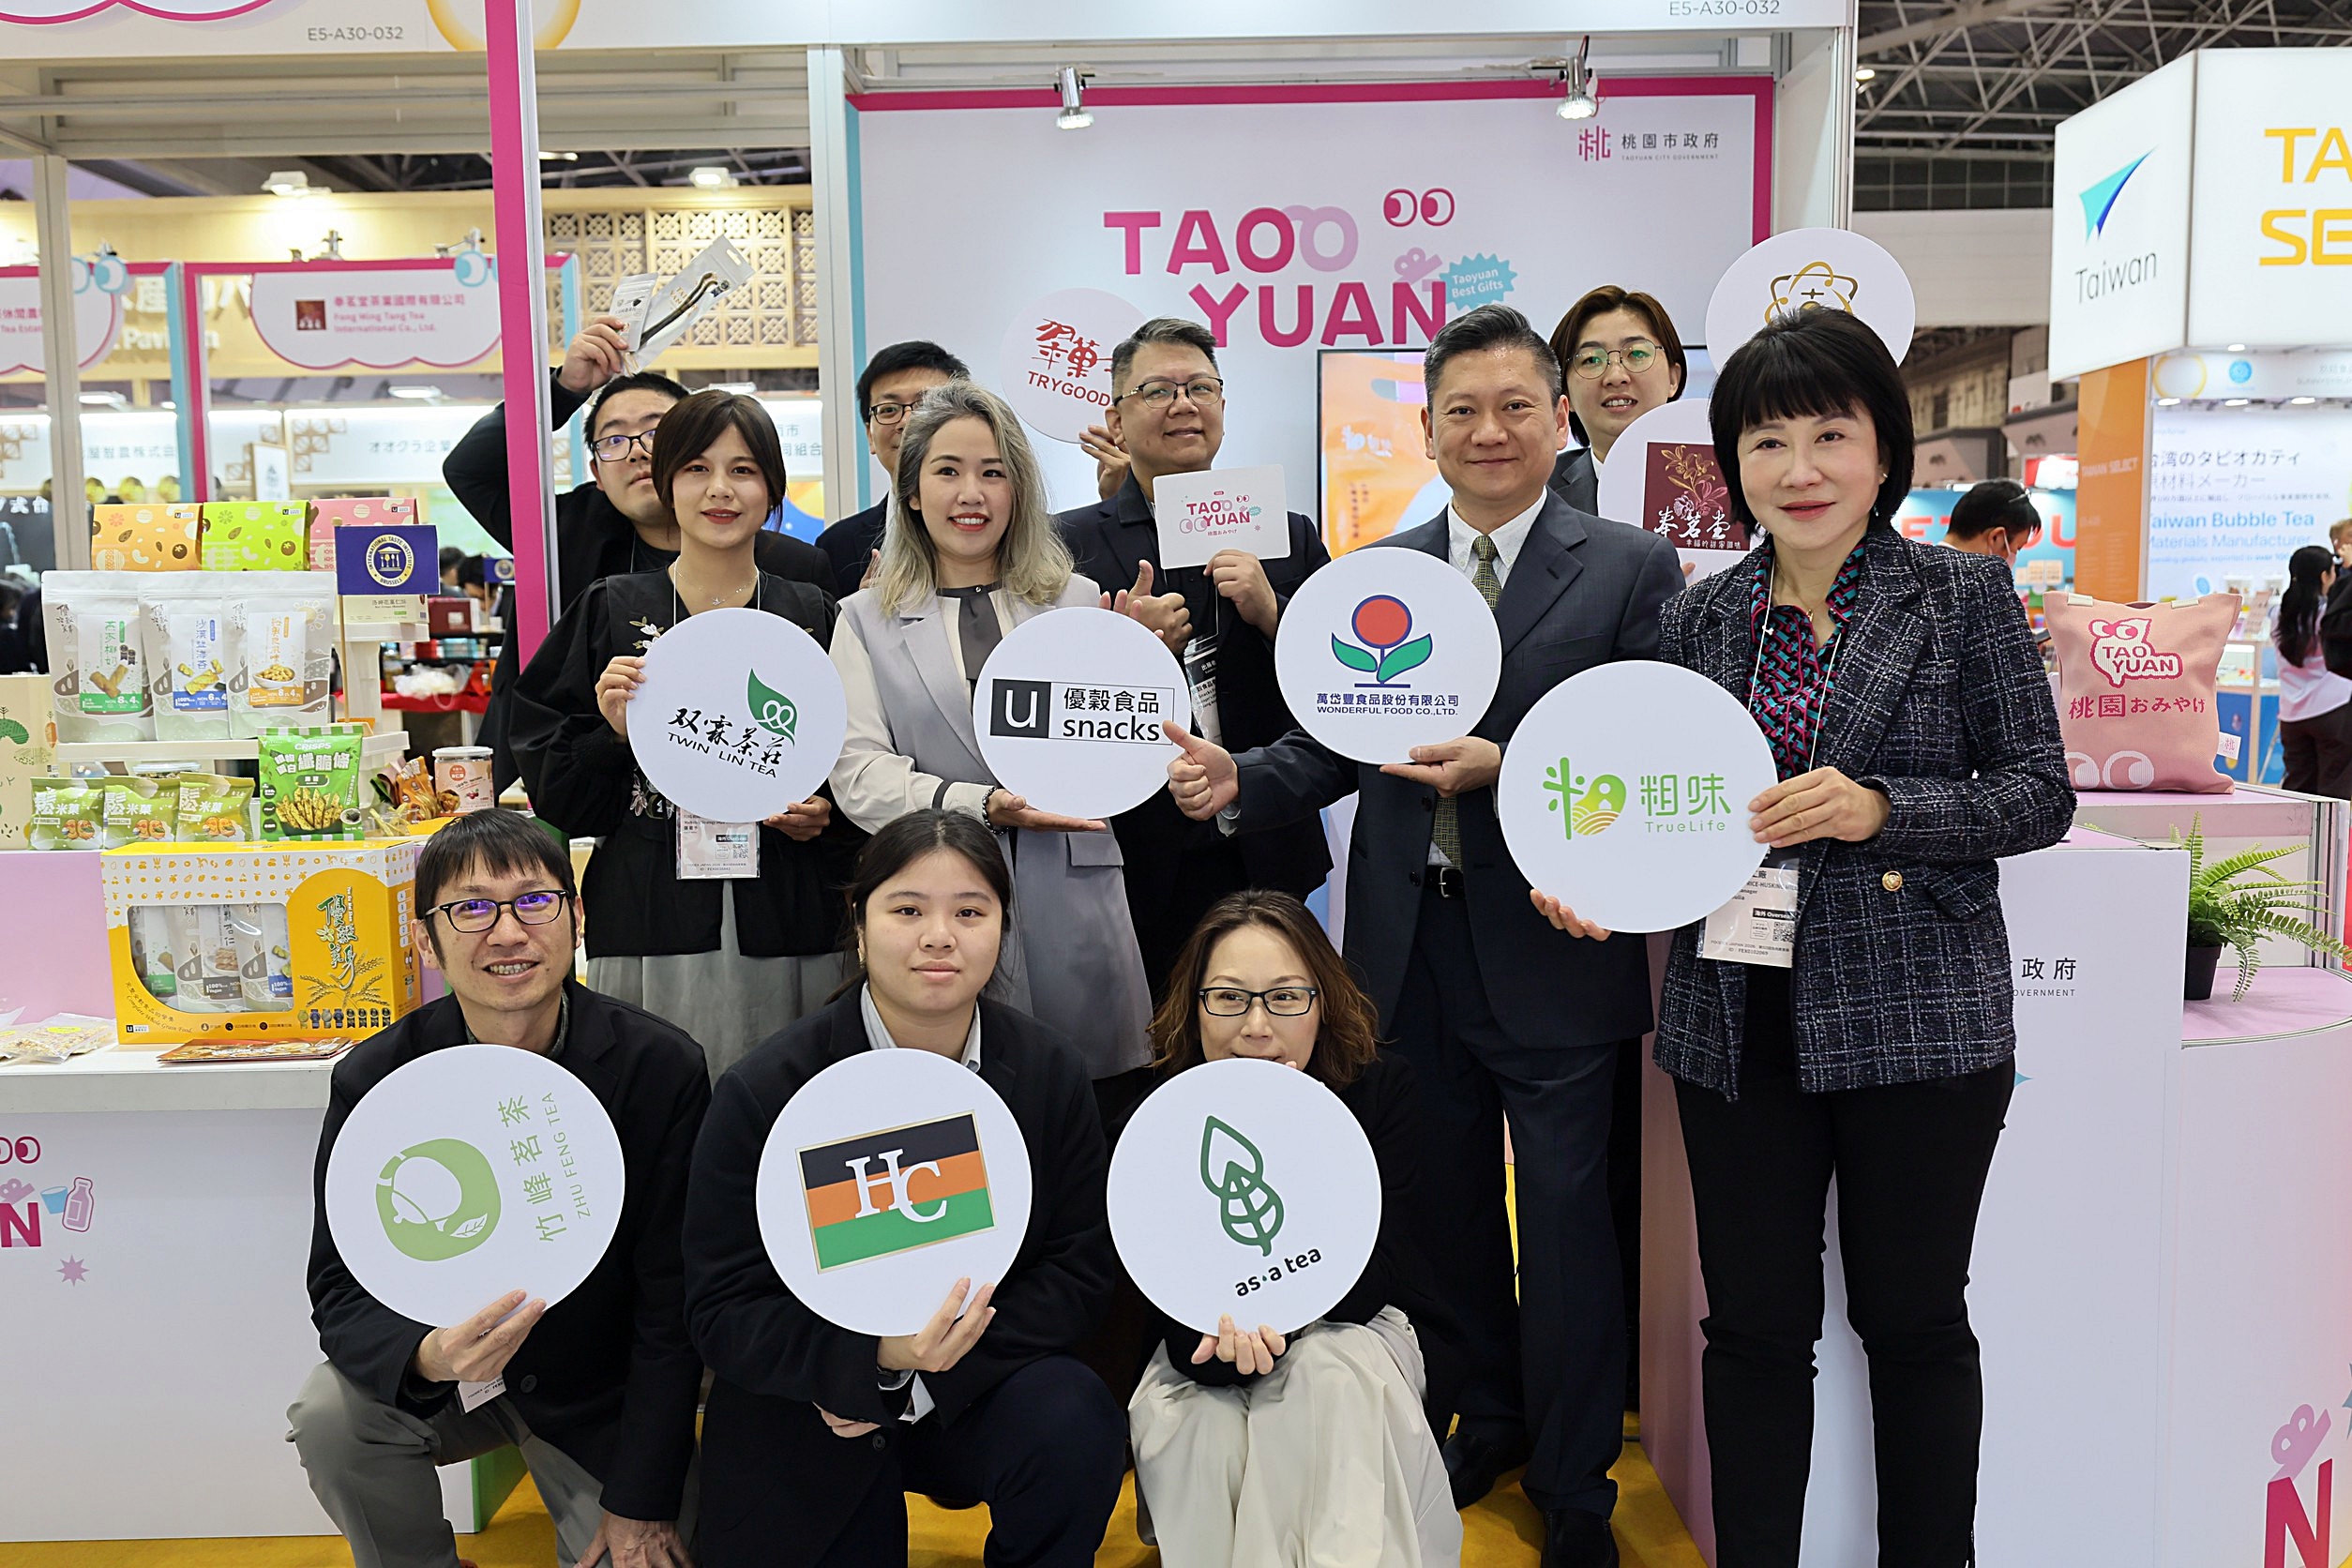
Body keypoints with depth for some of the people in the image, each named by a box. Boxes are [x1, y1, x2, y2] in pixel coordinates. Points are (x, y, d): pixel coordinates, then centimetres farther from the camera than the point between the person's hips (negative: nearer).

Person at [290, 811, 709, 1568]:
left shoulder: (661, 1069, -19)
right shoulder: (371, 1082, -14)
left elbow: (672, 1301, -14)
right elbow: (342, 1290, -13)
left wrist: (640, 1502, -12)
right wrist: (427, 1356, -37)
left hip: (603, 1397, -1)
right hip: (446, 1370, 1)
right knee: (331, 1413, -25)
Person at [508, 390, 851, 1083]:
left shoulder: (813, 615, 9)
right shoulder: (611, 610, 7)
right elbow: (552, 789, 6)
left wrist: (826, 815, -3)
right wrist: (611, 733, -12)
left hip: (785, 921, 1)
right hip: (652, 921, -1)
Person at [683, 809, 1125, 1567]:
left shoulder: (1052, 1073, -7)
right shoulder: (762, 1092, -14)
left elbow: (1081, 1270, -3)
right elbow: (722, 1313, -13)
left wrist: (932, 1374, -16)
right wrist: (876, 1357, -31)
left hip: (983, 1388, 1)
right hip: (807, 1419, 0)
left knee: (1077, 1422, -26)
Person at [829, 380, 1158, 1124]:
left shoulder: (1079, 602, 12)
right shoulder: (867, 618, 10)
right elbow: (859, 773, 0)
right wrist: (982, 806, -13)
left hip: (1073, 902, 1)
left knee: (1102, 1128, 2)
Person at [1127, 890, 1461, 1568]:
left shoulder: (1383, 1087, -17)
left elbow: (1375, 1276, -20)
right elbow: (1183, 1341, -19)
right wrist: (1231, 1340, -44)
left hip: (1353, 1329, 0)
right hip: (1204, 1362, 0)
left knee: (1331, 1372, -34)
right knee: (1201, 1430, -32)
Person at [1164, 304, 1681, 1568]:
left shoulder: (1631, 568, -3)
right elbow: (1339, 744, 7)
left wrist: (1506, 767, -22)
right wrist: (1238, 780, -11)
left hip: (1554, 951, -3)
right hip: (1413, 947, 4)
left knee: (1565, 1218, 7)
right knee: (1442, 1206, 17)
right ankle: (1485, 1418, 40)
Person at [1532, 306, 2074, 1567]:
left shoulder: (1964, 594, 1)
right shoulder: (1699, 618, 8)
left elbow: (2039, 793, -2)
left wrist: (1879, 809, -18)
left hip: (1918, 1012, -2)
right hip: (1739, 1018, 2)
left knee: (1913, 1320, 10)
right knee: (1753, 1324, 10)